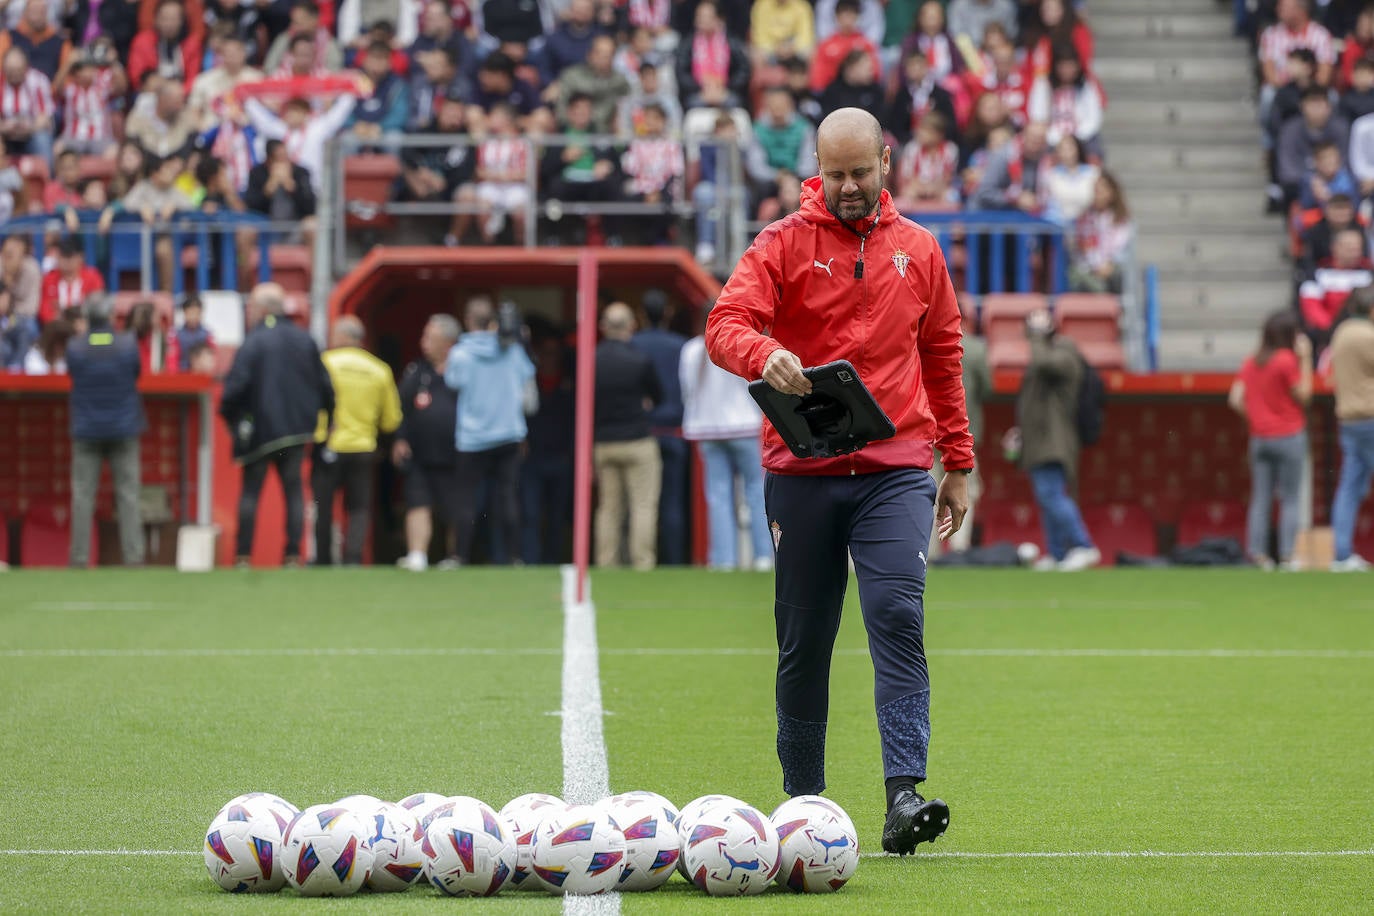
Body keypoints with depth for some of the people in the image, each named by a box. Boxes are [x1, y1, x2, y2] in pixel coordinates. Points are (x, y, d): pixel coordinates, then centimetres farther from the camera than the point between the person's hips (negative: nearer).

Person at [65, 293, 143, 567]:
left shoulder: (74, 348, -8)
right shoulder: (128, 345, -7)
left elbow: (72, 376, 5)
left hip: (86, 431, 0)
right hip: (123, 428, 0)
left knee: (82, 495, 3)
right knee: (128, 493, 4)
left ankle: (80, 557, 1)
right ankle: (133, 555, 0)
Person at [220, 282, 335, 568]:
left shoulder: (252, 343, -10)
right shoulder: (305, 341, 7)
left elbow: (236, 386, -16)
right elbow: (325, 385, 9)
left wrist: (227, 415, 1)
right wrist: (327, 418, 21)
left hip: (260, 430, -4)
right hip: (297, 428, 4)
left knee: (250, 492, 3)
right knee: (293, 490, 7)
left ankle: (243, 555, -1)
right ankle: (293, 554, -1)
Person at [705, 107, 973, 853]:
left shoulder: (918, 251, 12)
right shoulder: (783, 244, 2)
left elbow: (941, 358, 20)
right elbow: (724, 324, -10)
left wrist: (958, 464, 19)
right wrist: (763, 356, -33)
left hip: (897, 470, 1)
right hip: (801, 473, -1)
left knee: (897, 617, -15)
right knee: (804, 641, 5)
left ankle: (905, 794, -21)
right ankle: (803, 799, 16)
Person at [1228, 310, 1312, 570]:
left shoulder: (1251, 362, 7)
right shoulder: (1287, 361, -12)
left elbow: (1235, 399, 3)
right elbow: (1304, 396, -6)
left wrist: (1254, 417, 14)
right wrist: (1305, 359, -4)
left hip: (1259, 438, 5)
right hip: (1289, 437, -5)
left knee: (1260, 499, 6)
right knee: (1290, 500, 0)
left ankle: (1256, 551, -2)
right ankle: (1286, 555, -5)